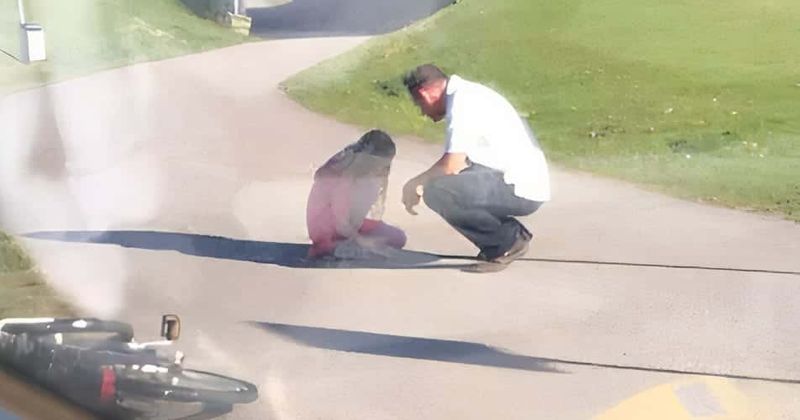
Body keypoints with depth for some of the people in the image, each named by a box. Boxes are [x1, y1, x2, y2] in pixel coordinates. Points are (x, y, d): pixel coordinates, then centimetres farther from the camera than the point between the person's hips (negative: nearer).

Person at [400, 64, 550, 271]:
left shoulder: (464, 101, -14)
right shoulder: (465, 94, 16)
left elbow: (452, 165, -22)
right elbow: (459, 162, 19)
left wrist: (416, 184, -6)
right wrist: (421, 184, 8)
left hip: (522, 190, -10)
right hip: (524, 182, 10)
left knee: (436, 191, -22)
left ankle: (510, 238, -6)